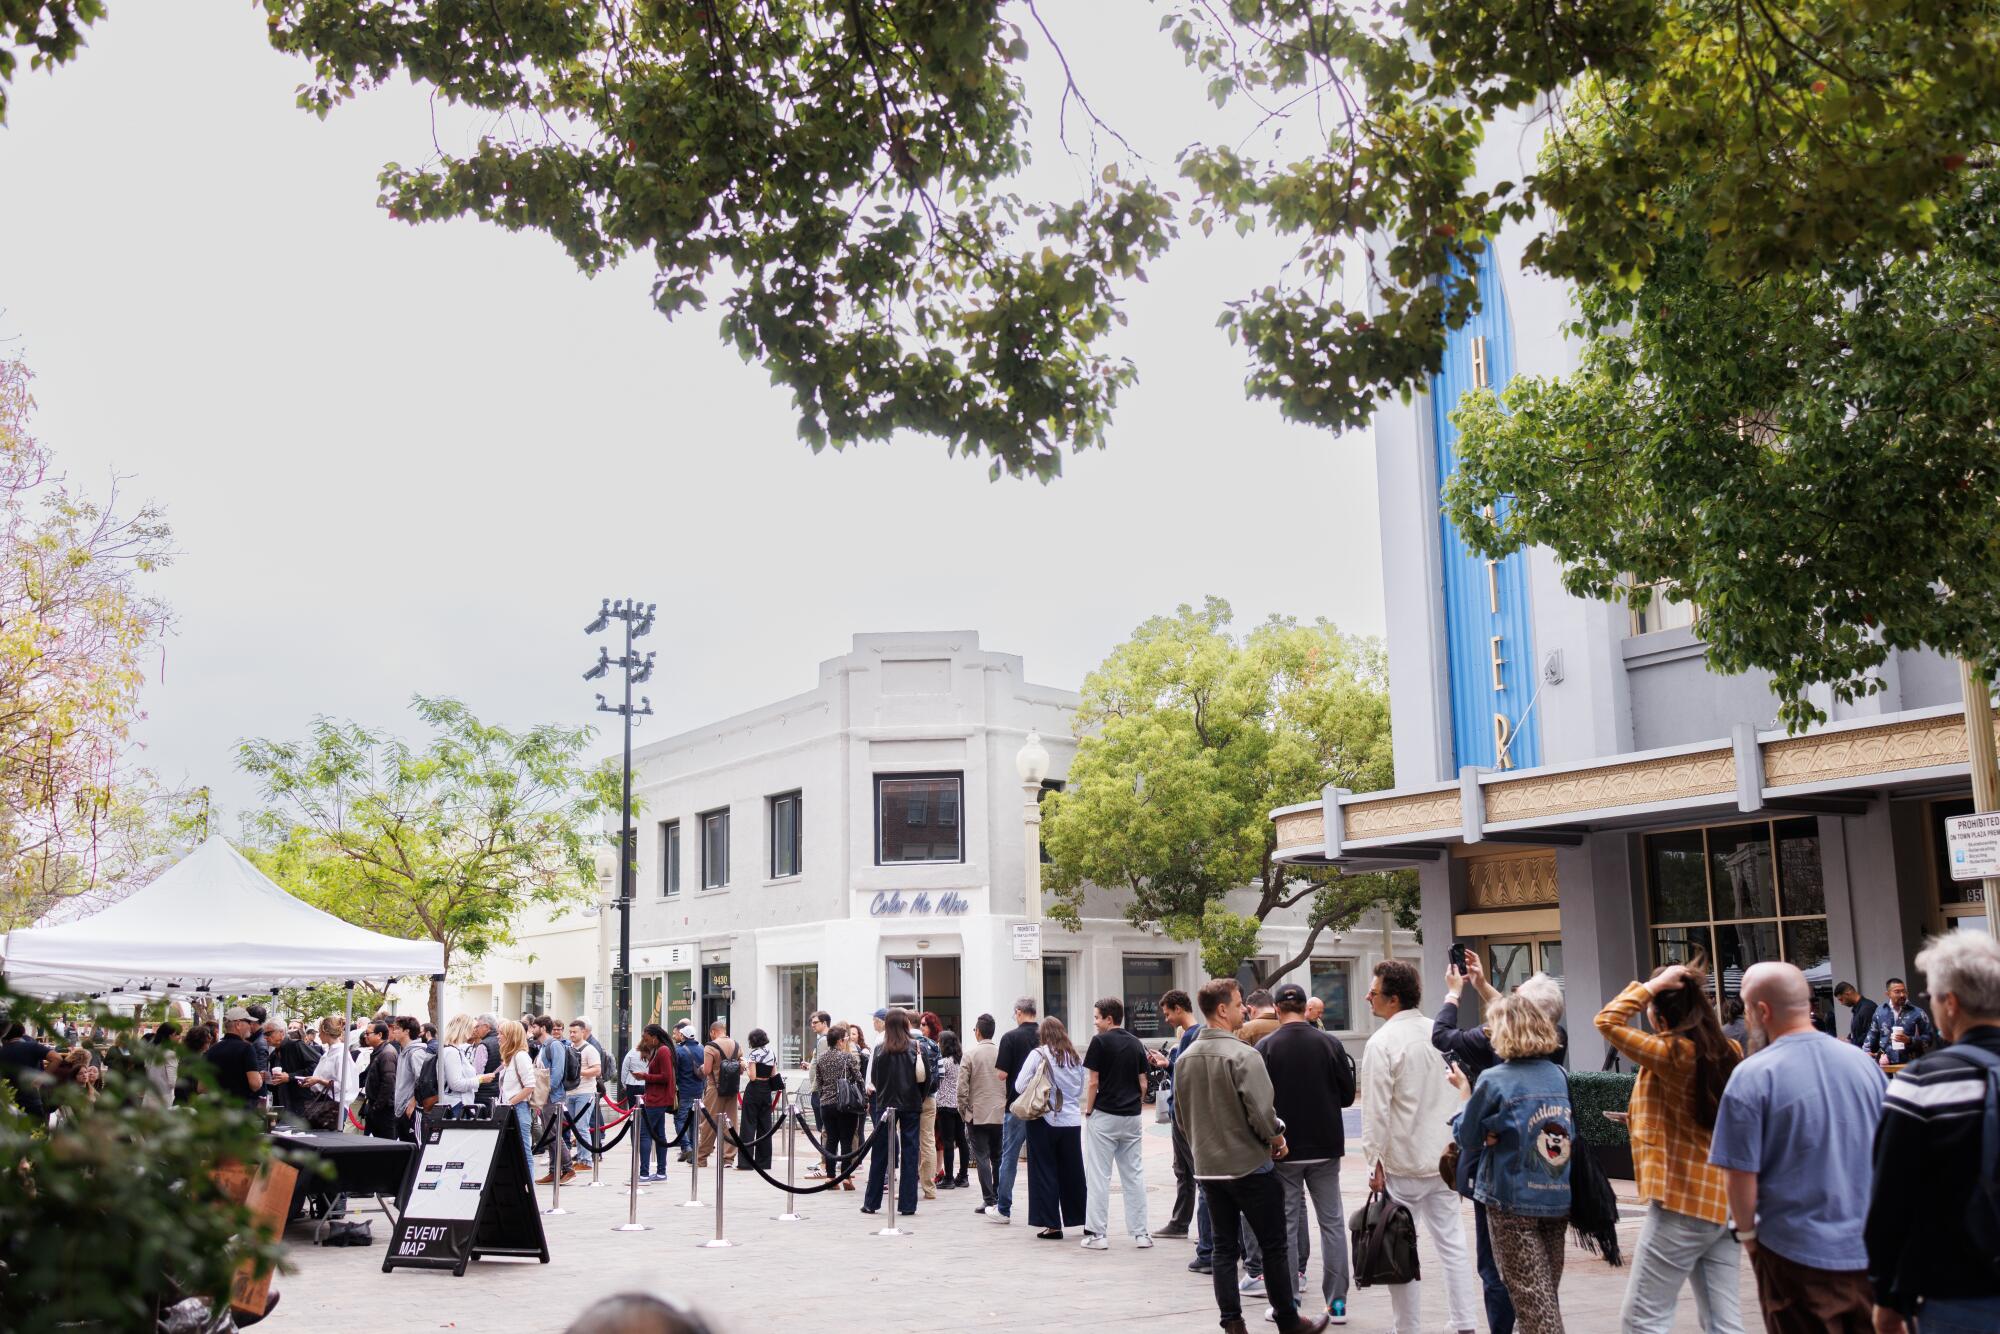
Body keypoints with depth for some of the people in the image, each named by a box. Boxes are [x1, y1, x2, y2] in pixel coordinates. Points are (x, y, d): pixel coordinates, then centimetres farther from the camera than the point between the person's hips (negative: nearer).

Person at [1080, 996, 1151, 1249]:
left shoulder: (1099, 1041, -9)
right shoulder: (1136, 1044, 8)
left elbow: (1093, 1082, -11)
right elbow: (1143, 1083, 8)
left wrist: (1088, 1111, 0)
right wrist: (1138, 1108, 16)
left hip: (1104, 1115, -5)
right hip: (1132, 1116, 5)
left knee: (1098, 1177, 1)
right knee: (1134, 1175, 9)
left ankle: (1097, 1234, 3)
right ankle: (1140, 1233, 11)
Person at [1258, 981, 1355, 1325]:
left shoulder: (1266, 1047, -10)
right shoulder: (1330, 1043, -5)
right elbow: (1347, 1095, 1)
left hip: (1283, 1150, -1)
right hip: (1325, 1146, 2)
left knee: (1286, 1225, 7)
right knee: (1332, 1222, 10)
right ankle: (1337, 1302, 10)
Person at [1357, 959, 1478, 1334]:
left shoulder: (1382, 1042, -15)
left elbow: (1375, 1109, -14)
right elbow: (1458, 1094, 11)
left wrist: (1375, 1160, -5)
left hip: (1404, 1164, -6)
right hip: (1445, 1157, 6)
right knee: (1451, 1242, 11)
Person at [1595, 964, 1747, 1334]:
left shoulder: (1673, 1054, -16)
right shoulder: (1729, 1051, 5)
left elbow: (1607, 1021, -14)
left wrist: (1653, 984, -11)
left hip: (1681, 1205, -8)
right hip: (1725, 1201, 8)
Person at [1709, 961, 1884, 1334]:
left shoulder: (1753, 1076, -15)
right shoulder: (1864, 1063, 2)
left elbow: (1740, 1174, -15)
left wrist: (1747, 1232, 2)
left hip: (1797, 1254, -5)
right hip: (1869, 1252, 5)